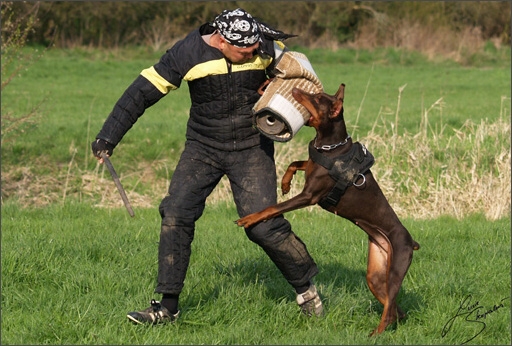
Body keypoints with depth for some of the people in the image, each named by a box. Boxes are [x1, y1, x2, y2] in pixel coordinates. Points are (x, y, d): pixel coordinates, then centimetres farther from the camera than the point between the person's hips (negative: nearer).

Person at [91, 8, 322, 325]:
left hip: (252, 150, -1)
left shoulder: (265, 46, -12)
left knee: (263, 225, -11)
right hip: (202, 149, 1)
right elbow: (142, 93, -11)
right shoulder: (188, 54, -16)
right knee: (176, 215, -11)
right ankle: (168, 306, -2)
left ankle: (305, 286, 13)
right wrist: (108, 136, -13)